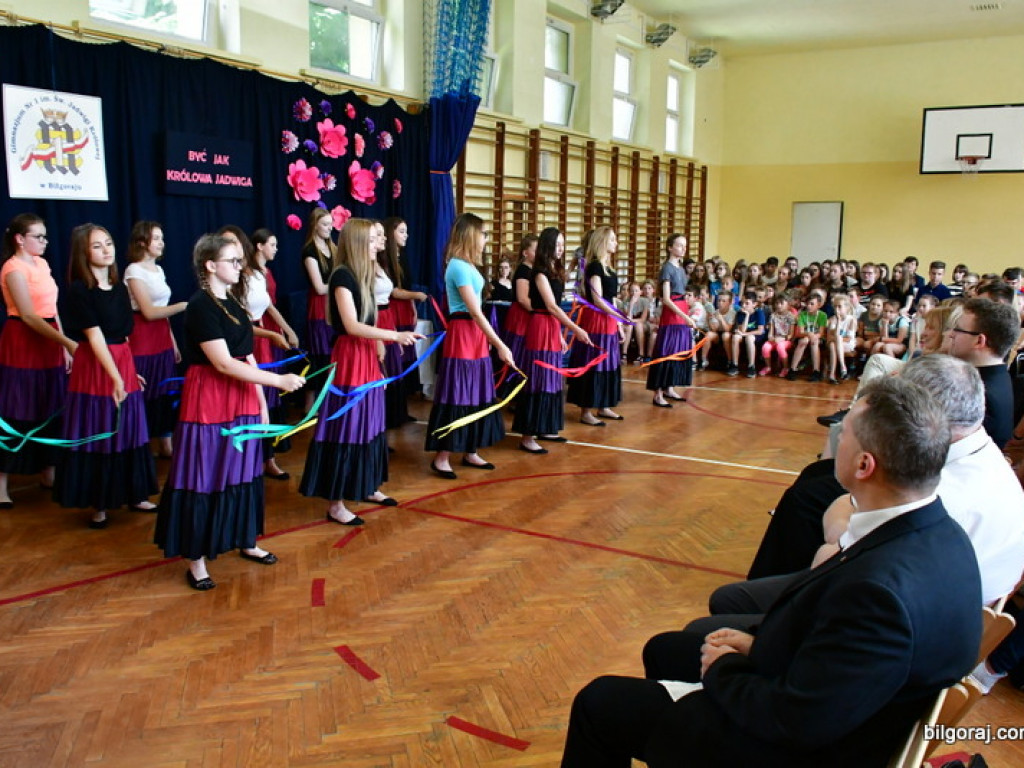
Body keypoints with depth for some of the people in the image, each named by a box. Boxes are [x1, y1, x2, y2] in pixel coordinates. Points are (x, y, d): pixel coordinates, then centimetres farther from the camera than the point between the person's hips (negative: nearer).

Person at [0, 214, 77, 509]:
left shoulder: (41, 263, 11)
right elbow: (28, 316, -19)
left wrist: (64, 348, 12)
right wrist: (67, 342, -26)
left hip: (49, 342, 8)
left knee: (50, 409, 12)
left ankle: (48, 473, 23)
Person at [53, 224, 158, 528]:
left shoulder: (120, 287, 8)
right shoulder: (79, 290, -12)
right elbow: (95, 337, -19)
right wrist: (115, 377, -25)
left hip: (124, 362, 6)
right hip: (95, 366, -6)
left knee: (128, 431, 13)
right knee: (97, 434, 3)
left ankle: (133, 494, 26)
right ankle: (98, 503, 15)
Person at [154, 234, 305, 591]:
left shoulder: (231, 303, 11)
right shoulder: (200, 306, -15)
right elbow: (223, 363, -22)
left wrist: (261, 400, 12)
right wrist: (278, 380, -23)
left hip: (241, 399, 8)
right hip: (209, 401, -8)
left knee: (243, 471, 16)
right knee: (205, 478, 0)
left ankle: (246, 542, 30)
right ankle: (196, 560, 11)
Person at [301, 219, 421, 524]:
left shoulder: (364, 275, 12)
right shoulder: (342, 276, -14)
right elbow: (352, 326, -22)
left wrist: (379, 356, 16)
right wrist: (396, 335, -26)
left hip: (368, 357, 9)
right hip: (349, 359, -9)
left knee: (368, 425, 16)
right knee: (346, 429, -5)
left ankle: (367, 488, 30)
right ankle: (335, 504, 3)